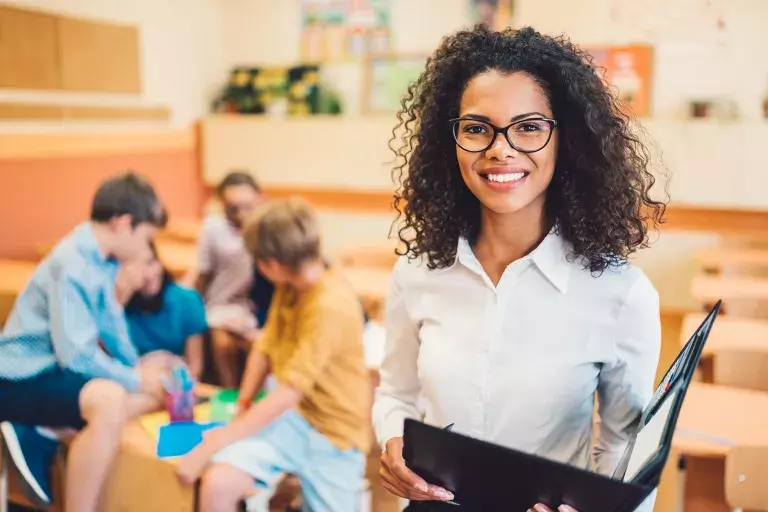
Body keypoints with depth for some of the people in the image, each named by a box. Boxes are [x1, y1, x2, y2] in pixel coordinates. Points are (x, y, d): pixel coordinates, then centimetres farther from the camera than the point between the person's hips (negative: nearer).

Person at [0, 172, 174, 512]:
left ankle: (43, 432, -1)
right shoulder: (73, 265, -22)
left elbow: (109, 330, 10)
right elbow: (76, 356, -25)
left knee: (160, 378, 4)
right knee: (110, 399, -34)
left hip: (56, 367, 10)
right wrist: (137, 380, -15)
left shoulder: (104, 259, 3)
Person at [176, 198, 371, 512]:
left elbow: (288, 394, -25)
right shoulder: (289, 286, 2)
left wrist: (210, 445, -23)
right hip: (286, 416, 5)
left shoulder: (331, 305, -25)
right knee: (217, 483, -22)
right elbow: (266, 347, 9)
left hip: (332, 431, -5)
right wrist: (243, 406, -7)